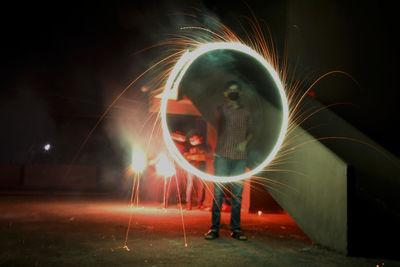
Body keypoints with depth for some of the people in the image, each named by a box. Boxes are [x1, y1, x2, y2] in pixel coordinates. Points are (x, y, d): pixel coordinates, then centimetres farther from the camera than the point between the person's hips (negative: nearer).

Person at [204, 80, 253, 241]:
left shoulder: (246, 113, 15)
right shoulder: (220, 110, 9)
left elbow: (250, 133, 18)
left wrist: (245, 142, -1)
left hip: (240, 158, 2)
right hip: (222, 156, -2)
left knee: (237, 193, 3)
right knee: (218, 192, -4)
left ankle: (235, 229, 11)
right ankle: (214, 228, 4)